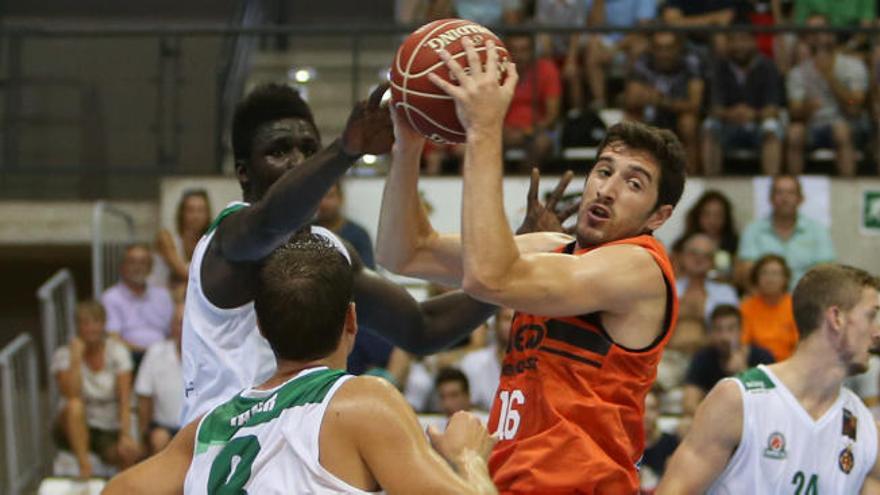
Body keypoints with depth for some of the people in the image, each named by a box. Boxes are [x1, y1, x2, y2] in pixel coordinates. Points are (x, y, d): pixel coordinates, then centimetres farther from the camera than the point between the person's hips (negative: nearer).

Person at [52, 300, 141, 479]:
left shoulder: (117, 352, -3)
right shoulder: (64, 355, -6)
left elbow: (125, 400, -13)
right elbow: (71, 396, -24)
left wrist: (126, 436, -27)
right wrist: (76, 356, -24)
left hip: (110, 430, 0)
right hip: (77, 429, 0)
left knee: (131, 451, -34)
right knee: (74, 406, -35)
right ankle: (83, 464, -34)